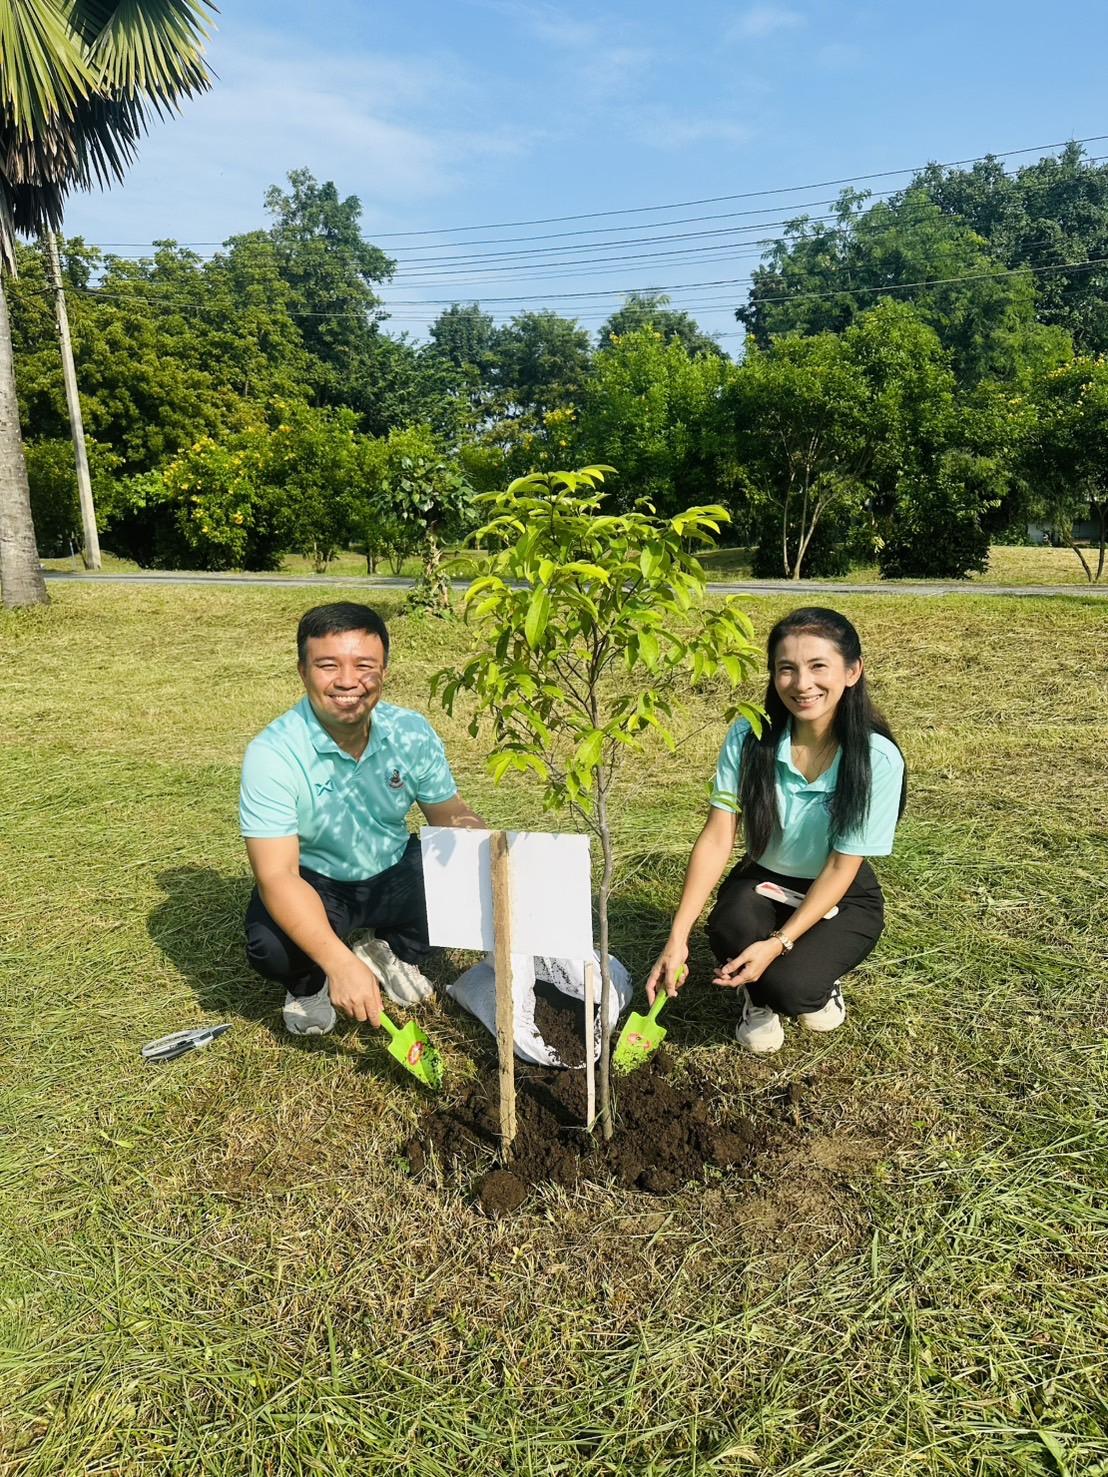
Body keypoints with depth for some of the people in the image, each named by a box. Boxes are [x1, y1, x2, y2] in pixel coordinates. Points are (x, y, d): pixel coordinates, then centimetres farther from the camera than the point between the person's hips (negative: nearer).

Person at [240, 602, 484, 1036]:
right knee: (271, 947, -34)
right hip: (315, 886, -3)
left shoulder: (412, 733, -13)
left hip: (395, 876, 4)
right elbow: (277, 875, -32)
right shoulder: (272, 753, -25)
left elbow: (450, 814, -2)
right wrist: (341, 964, -45)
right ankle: (309, 982, 5)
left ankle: (394, 952, 9)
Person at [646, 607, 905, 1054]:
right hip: (764, 881, 2)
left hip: (841, 897, -2)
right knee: (729, 931, -32)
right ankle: (757, 998, 5)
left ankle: (820, 971, 11)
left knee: (788, 986, -28)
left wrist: (778, 944, -29)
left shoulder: (878, 758, -24)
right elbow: (716, 838, -18)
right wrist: (677, 939, -25)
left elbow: (841, 869, -19)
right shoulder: (749, 738, -18)